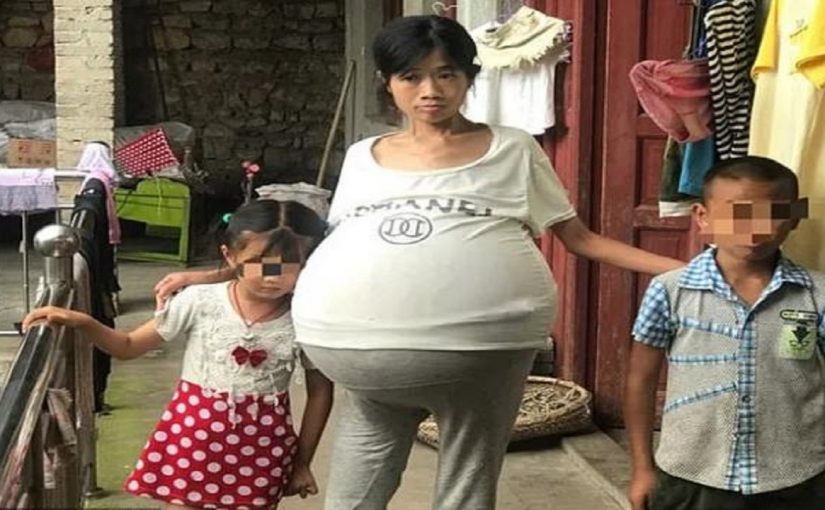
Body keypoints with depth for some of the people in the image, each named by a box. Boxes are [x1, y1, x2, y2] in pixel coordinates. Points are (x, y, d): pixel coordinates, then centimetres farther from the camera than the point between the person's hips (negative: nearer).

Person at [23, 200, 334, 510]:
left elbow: (320, 392, 3)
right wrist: (81, 322, -18)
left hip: (259, 451, 0)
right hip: (192, 438, 0)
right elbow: (128, 347, 0)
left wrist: (302, 462, 5)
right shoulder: (199, 302, -11)